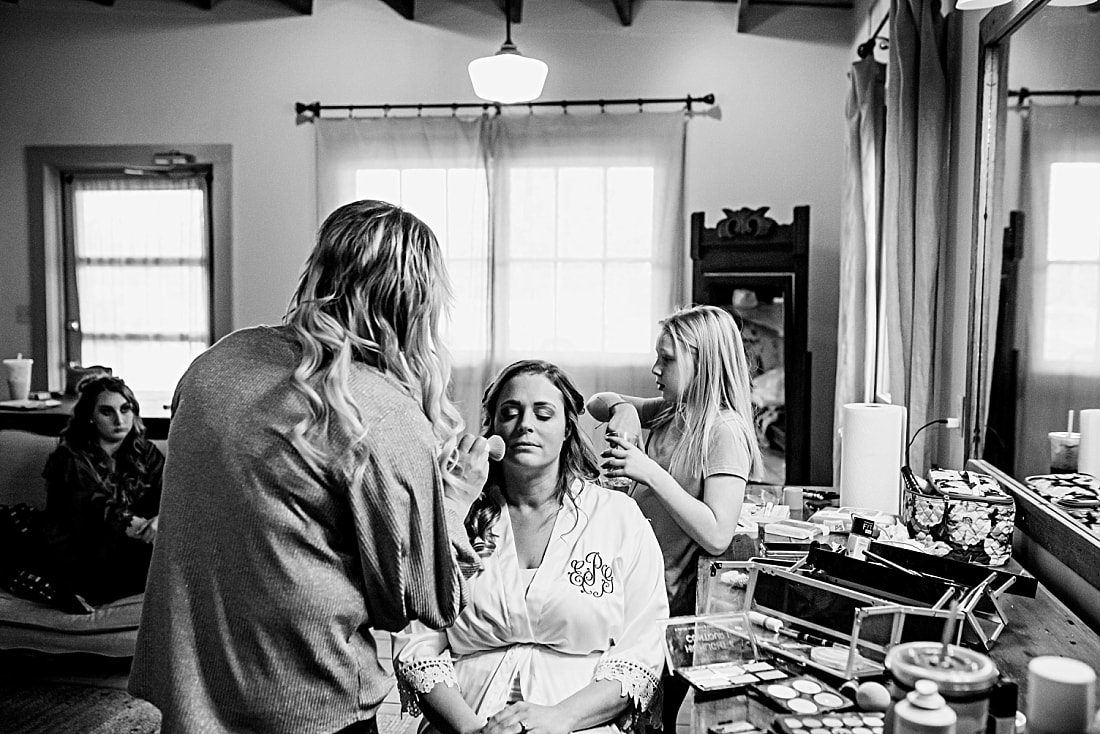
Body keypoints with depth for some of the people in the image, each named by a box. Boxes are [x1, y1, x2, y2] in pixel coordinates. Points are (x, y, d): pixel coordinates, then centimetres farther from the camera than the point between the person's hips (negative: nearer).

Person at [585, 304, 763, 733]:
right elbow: (597, 404, 19)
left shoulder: (725, 429, -17)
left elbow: (717, 536, -24)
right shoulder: (670, 413, 7)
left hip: (678, 607, -7)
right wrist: (622, 408, -4)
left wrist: (652, 473, -27)